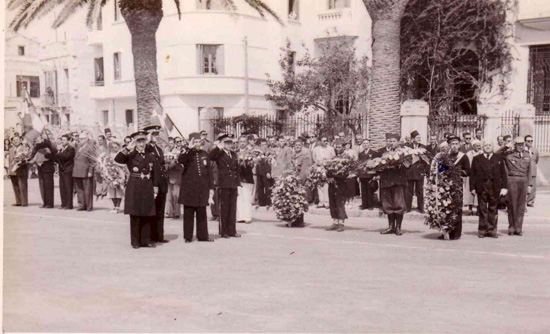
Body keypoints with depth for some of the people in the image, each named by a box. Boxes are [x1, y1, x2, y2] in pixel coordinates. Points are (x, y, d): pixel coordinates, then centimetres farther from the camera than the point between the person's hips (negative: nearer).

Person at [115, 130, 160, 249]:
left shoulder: (151, 157, 10)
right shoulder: (130, 156, 1)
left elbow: (156, 173, 12)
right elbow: (117, 159, -17)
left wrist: (155, 188, 5)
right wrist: (128, 148, -23)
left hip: (147, 189, 3)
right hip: (134, 189, -3)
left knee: (147, 215, 6)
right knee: (135, 215, 0)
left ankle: (145, 240, 14)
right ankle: (135, 241, 7)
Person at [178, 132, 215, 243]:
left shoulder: (204, 154, 12)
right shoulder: (187, 153, 0)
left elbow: (209, 171, 13)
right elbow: (180, 160, -23)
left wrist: (211, 187, 10)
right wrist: (189, 148, -23)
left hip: (202, 188, 4)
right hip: (189, 187, -3)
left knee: (202, 213, 7)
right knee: (188, 213, 2)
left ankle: (202, 235, 14)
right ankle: (188, 236, 8)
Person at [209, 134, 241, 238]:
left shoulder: (234, 155, 17)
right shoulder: (219, 154, -1)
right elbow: (209, 157, -21)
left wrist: (238, 183, 13)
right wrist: (218, 147, -20)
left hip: (233, 186, 5)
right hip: (223, 185, -5)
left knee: (233, 208, 7)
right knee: (224, 209, -1)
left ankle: (232, 231, 13)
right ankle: (223, 232, 5)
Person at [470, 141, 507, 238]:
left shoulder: (499, 159, 12)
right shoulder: (476, 159, 10)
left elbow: (503, 174, 8)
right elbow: (472, 174, 7)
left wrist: (504, 187, 0)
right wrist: (472, 188, -1)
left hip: (495, 188, 1)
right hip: (481, 188, -1)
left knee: (493, 209, 4)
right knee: (482, 209, 1)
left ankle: (492, 230, 10)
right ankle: (482, 230, 7)